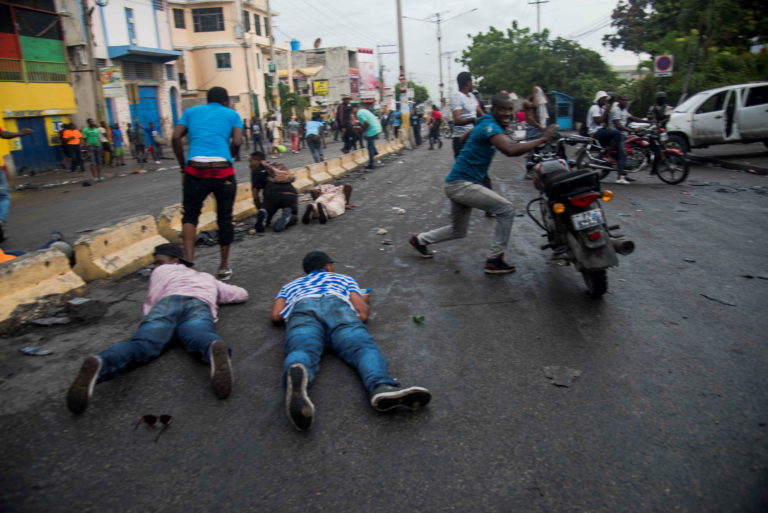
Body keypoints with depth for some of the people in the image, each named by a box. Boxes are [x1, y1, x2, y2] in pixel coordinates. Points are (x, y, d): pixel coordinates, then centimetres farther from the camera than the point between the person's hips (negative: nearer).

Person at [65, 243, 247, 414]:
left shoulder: (161, 271, 40)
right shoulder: (207, 277, 46)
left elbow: (149, 307, 37)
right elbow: (241, 294, 54)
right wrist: (214, 297, 65)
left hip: (167, 304, 0)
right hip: (200, 306, 0)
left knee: (140, 344, -24)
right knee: (201, 339, -31)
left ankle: (99, 364, -55)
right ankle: (216, 351, -68)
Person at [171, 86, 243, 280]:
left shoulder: (191, 111, 21)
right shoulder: (232, 114, 16)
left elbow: (176, 138, 7)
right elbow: (237, 142, 0)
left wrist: (183, 166, 14)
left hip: (195, 170, 1)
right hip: (223, 171, -1)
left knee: (190, 215, 12)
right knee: (224, 218, 12)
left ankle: (188, 261, -9)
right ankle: (224, 267, 21)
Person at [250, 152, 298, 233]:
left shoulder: (257, 171, 20)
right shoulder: (280, 167, 34)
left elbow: (255, 197, 13)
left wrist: (260, 210, 28)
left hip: (272, 194, -2)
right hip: (291, 195, 2)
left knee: (265, 221, 20)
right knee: (293, 217, 28)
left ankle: (262, 215, -14)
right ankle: (287, 216, -6)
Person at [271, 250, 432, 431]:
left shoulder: (290, 285, 44)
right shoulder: (344, 278, 40)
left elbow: (276, 316, 26)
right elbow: (363, 314, 25)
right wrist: (365, 301, 48)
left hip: (302, 309, 1)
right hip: (337, 305, 0)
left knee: (302, 351, -28)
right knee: (363, 346, -22)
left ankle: (296, 379, -65)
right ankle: (382, 387, -56)